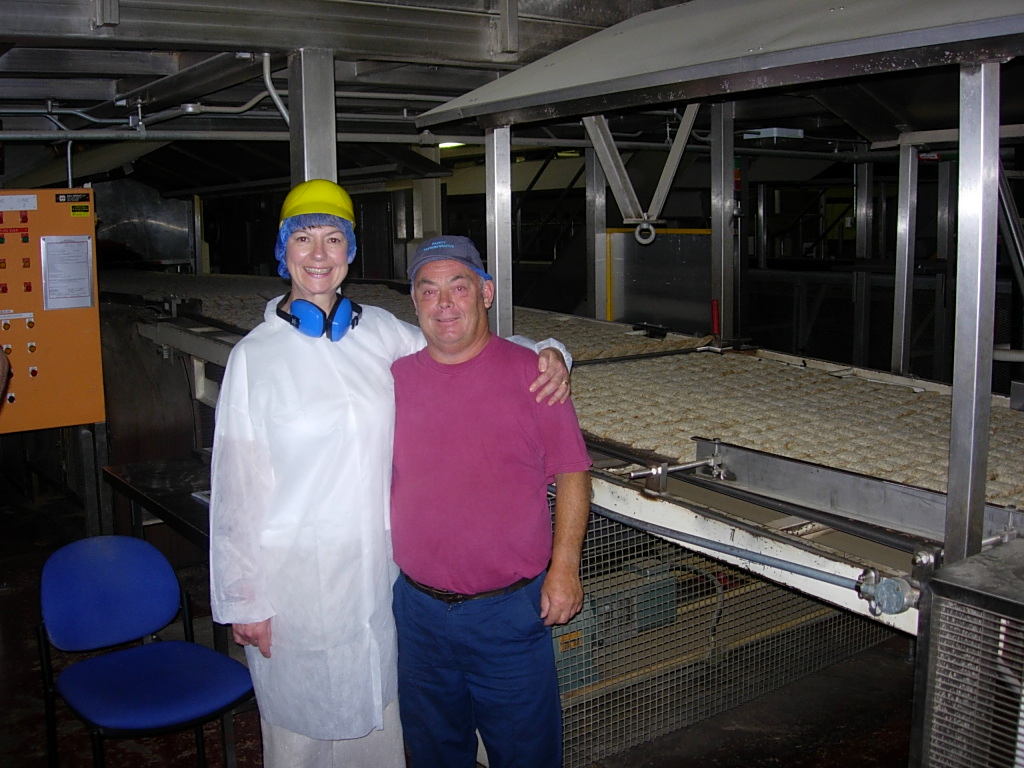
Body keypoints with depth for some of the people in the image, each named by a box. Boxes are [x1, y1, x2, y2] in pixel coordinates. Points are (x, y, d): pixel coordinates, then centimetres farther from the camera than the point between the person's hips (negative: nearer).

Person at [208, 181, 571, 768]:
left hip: (377, 565, 3)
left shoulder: (380, 331, -1)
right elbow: (237, 485, -7)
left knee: (378, 718, 18)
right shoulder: (256, 355, -9)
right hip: (295, 574, -3)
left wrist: (548, 356, -7)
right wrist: (243, 598, -6)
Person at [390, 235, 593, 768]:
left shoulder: (532, 373, -8)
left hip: (513, 609, -3)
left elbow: (571, 472, -5)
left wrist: (564, 568, -11)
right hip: (418, 609, 3)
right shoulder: (395, 378, 2)